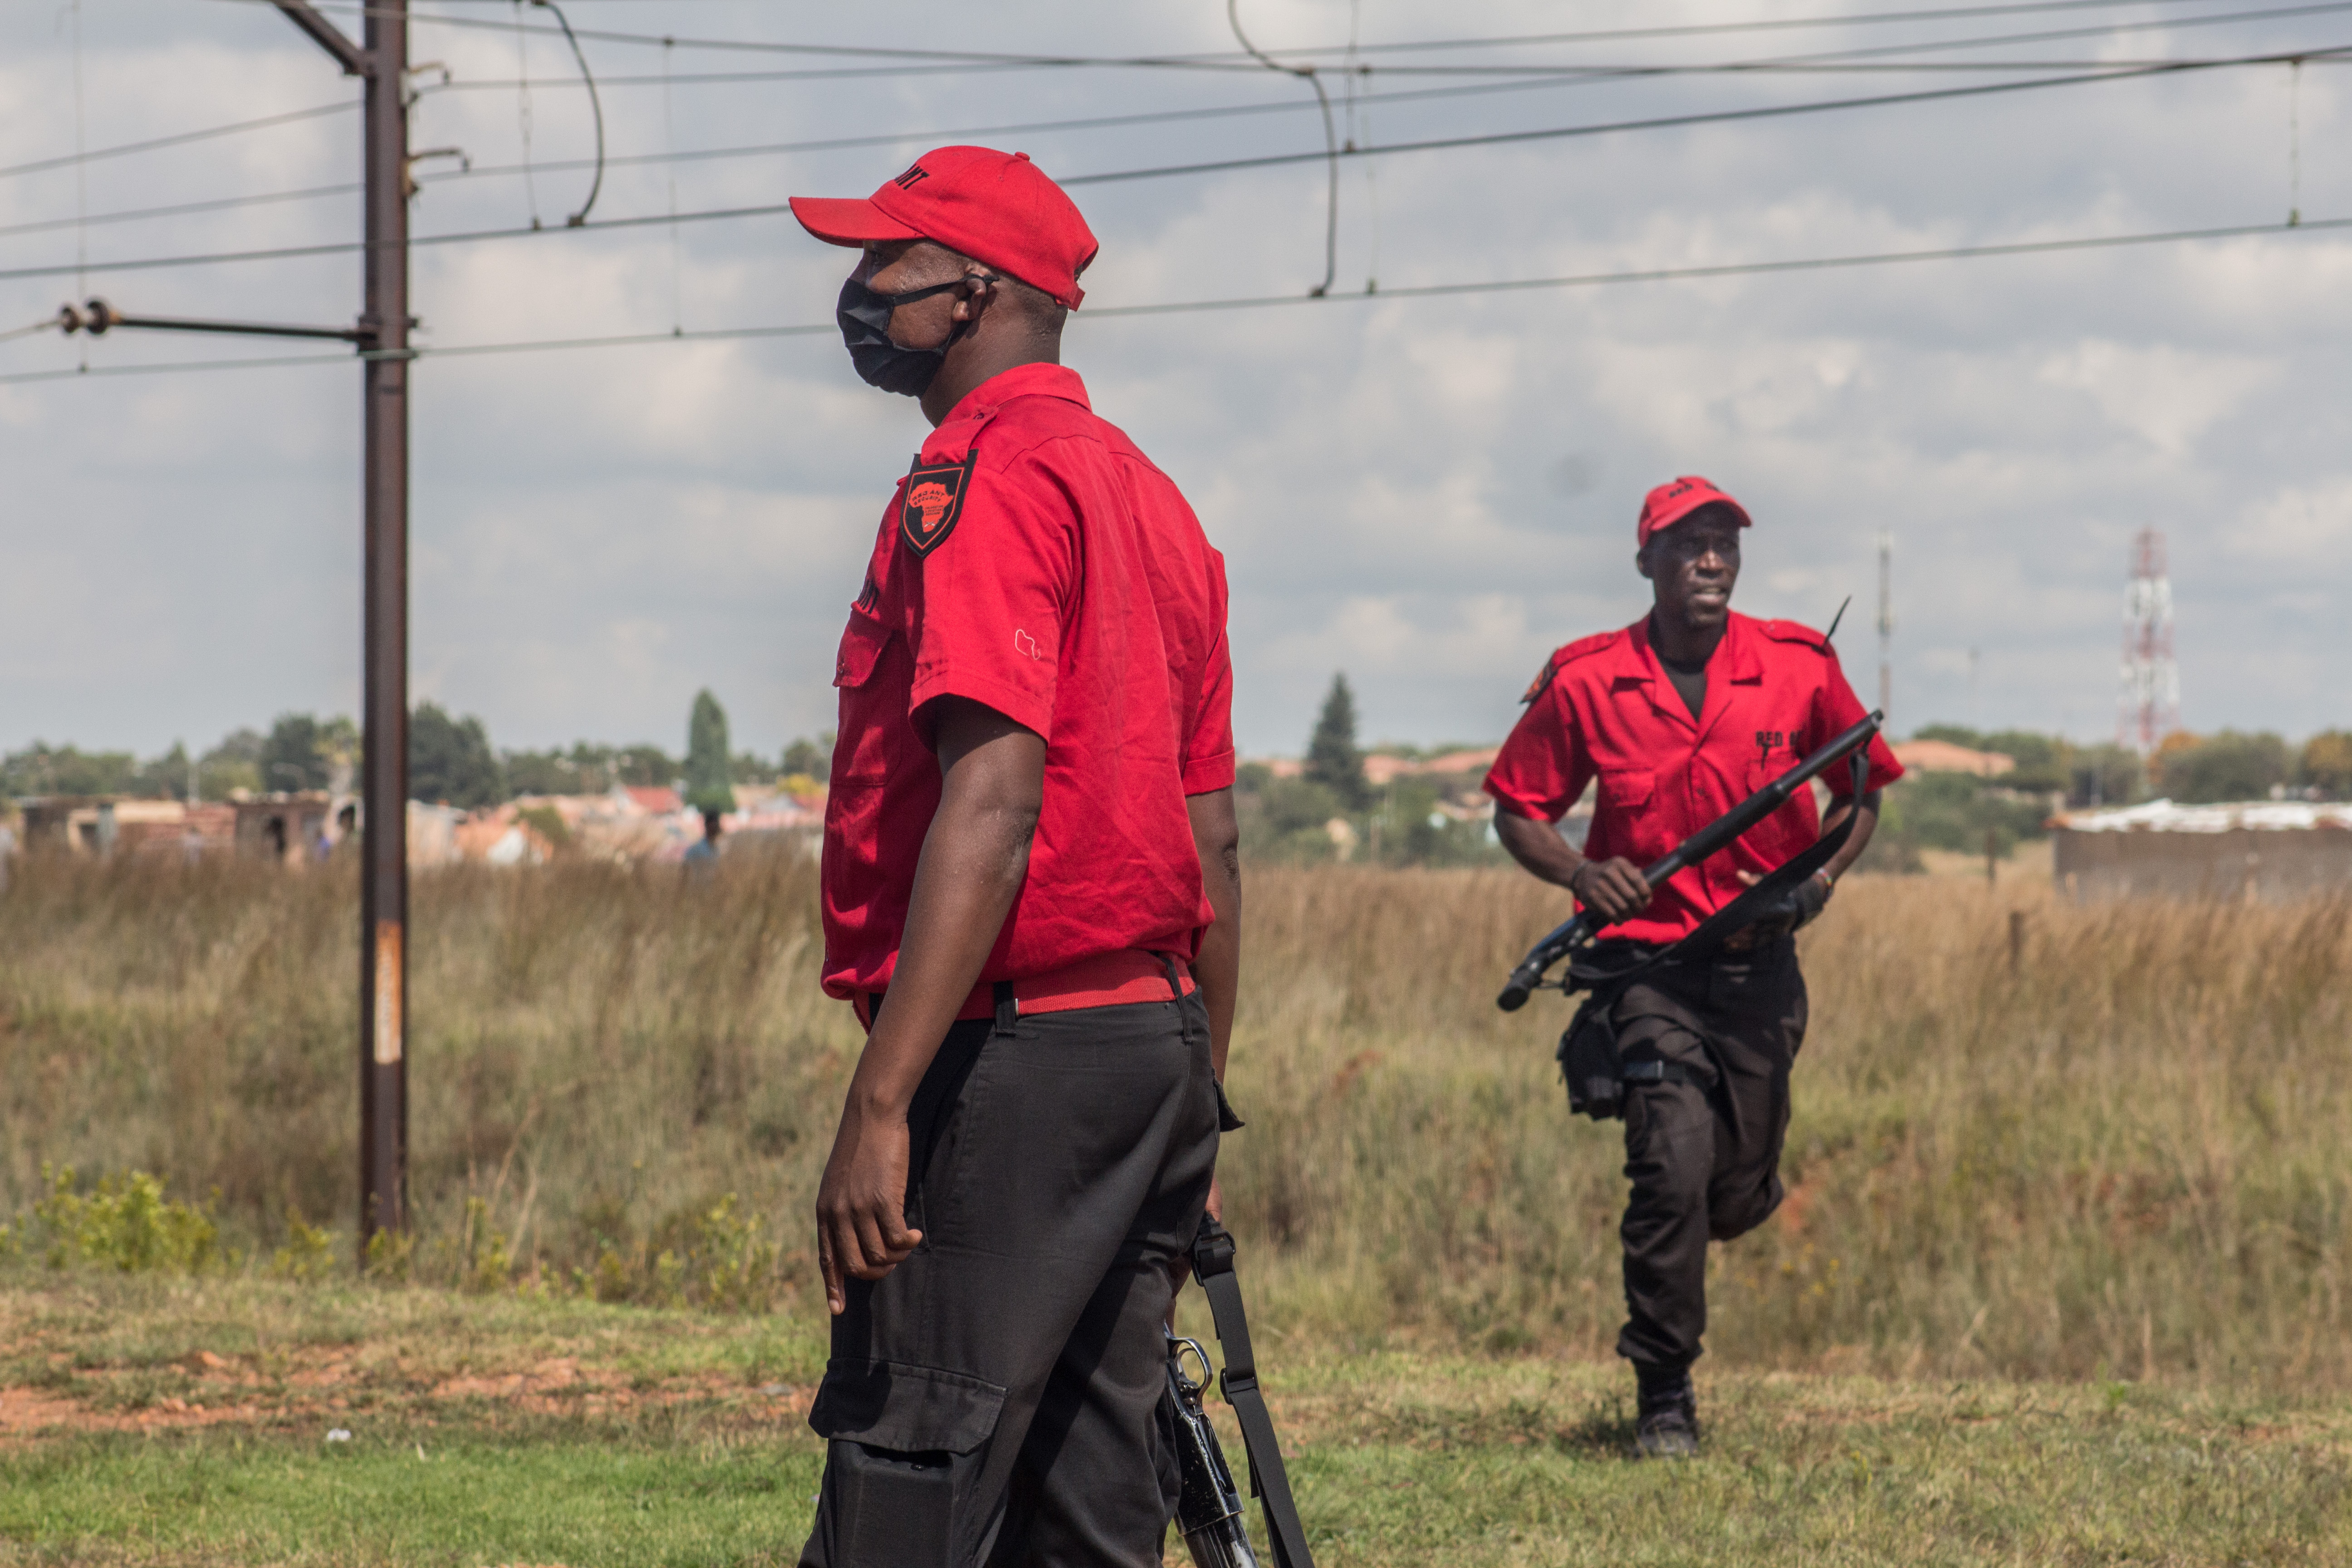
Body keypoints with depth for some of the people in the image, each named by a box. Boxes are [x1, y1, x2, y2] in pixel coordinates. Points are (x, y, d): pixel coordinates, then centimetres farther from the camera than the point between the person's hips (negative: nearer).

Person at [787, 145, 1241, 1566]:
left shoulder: (983, 483, -10)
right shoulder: (1154, 500, 19)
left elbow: (992, 804, -21)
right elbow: (1214, 835, 20)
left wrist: (880, 1104, -25)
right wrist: (1198, 1106, 24)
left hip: (1014, 1059, -9)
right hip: (1156, 1040, 9)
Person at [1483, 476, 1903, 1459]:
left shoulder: (1799, 668, 0)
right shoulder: (1585, 683, -3)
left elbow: (1862, 791, 13)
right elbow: (1518, 805, 8)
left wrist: (1819, 881, -5)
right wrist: (1576, 872, -12)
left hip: (1762, 967, 2)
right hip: (1648, 962, -2)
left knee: (1738, 1200, 6)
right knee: (1674, 1167, -17)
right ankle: (1663, 1395, -2)